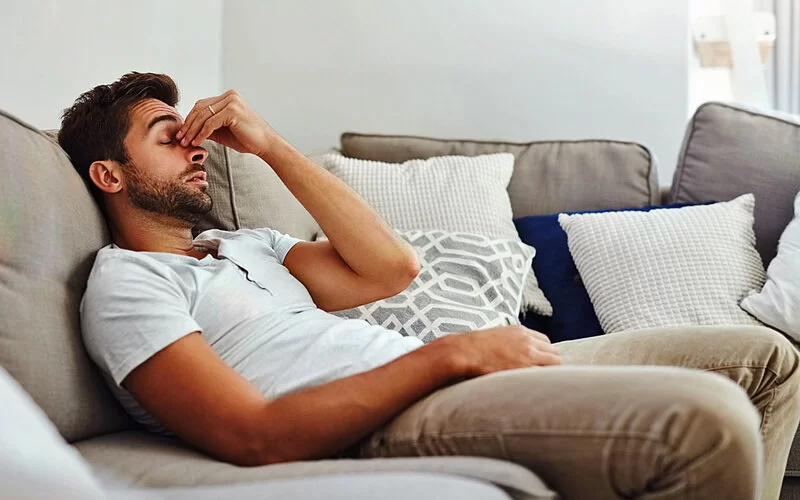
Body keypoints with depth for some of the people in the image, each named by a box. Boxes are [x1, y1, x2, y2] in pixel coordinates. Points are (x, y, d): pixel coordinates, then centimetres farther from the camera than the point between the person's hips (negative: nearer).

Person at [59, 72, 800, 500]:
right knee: (707, 419, -31)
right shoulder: (123, 285, 0)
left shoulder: (245, 245, 28)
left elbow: (390, 268, 14)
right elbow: (255, 438, -16)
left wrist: (271, 145, 13)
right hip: (384, 426, -9)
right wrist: (451, 353, -16)